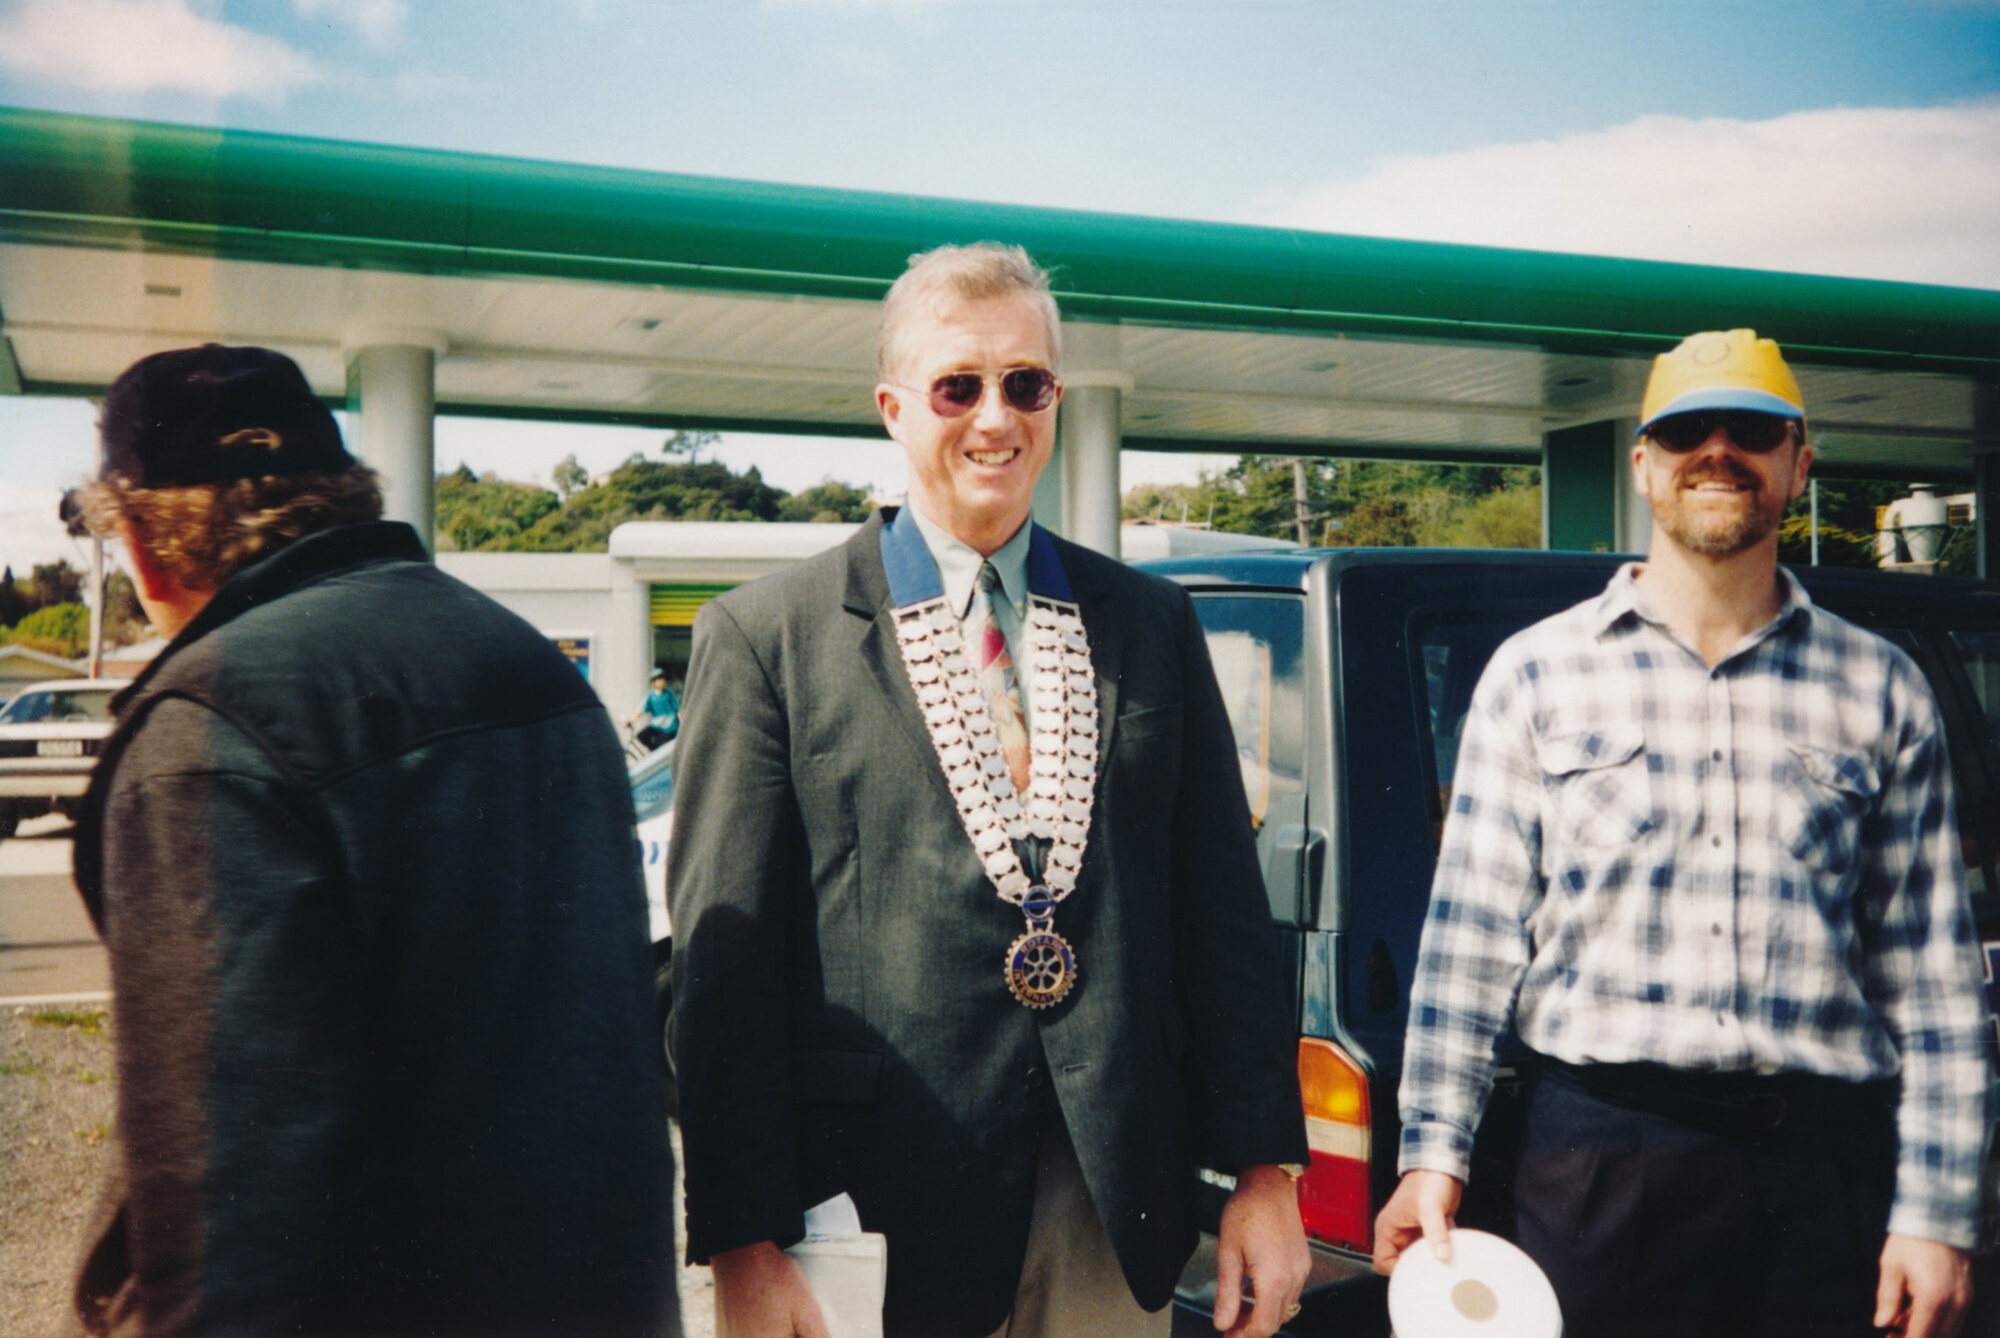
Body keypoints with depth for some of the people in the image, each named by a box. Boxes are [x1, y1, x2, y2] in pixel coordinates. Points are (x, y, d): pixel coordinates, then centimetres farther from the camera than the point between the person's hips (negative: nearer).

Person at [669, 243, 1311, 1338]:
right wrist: (744, 1247, -10)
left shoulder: (1152, 622, 7)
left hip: (1118, 1197, 3)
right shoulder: (767, 638, -3)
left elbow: (1225, 910, 8)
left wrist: (1263, 1173, 4)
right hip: (889, 1205, -2)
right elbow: (721, 960, -5)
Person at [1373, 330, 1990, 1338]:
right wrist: (1434, 1152, -3)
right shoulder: (1537, 671, 5)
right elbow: (1471, 938, 2)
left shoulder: (1881, 689, 10)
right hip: (1601, 1158, -1)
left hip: (1828, 1162, 2)